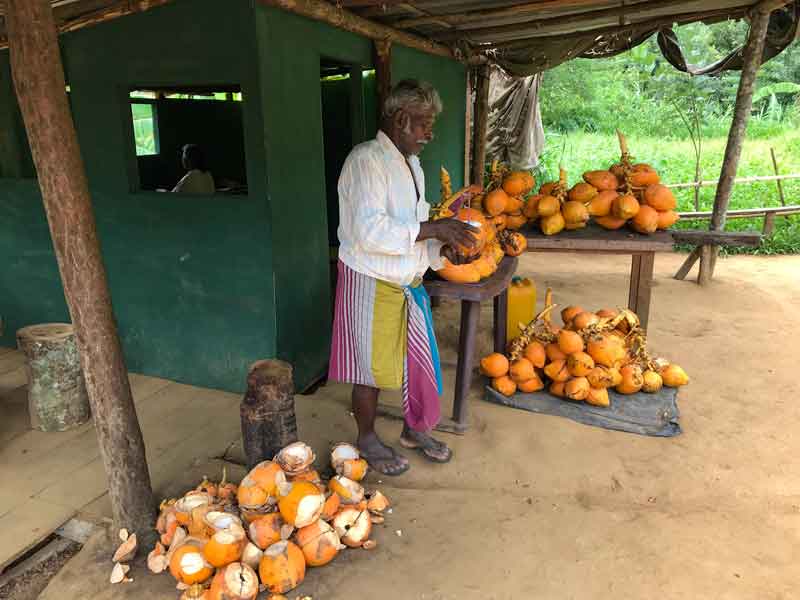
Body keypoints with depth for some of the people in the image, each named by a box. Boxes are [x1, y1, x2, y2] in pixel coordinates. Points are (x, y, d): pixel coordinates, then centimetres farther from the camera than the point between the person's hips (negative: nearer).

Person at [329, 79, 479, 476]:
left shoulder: (412, 165, 13)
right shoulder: (366, 160, -17)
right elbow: (369, 231, -28)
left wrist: (443, 248, -1)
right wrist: (431, 228, -24)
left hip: (408, 284, 9)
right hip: (372, 284, -8)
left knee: (418, 360, 17)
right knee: (373, 368, 7)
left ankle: (414, 429, 38)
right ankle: (367, 440, 29)